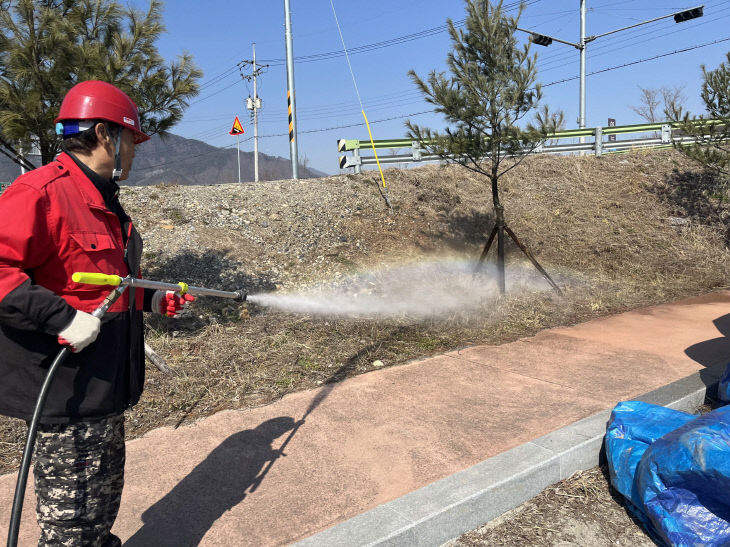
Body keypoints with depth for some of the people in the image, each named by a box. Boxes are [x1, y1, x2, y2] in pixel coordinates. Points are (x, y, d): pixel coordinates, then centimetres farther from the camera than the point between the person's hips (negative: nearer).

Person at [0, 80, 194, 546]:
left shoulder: (104, 202, 15)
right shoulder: (40, 192, -18)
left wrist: (151, 300, 16)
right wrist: (62, 318, -29)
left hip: (105, 386, 10)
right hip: (67, 390, -10)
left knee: (103, 500, 26)